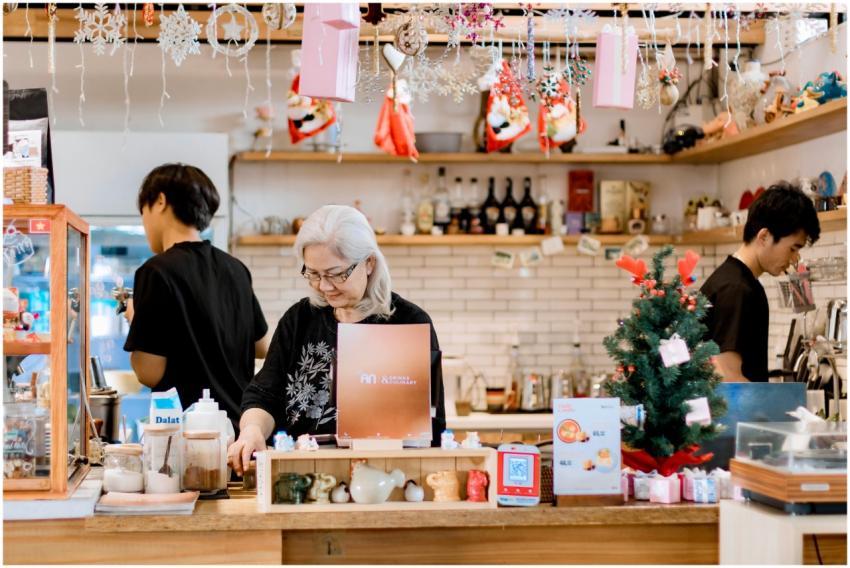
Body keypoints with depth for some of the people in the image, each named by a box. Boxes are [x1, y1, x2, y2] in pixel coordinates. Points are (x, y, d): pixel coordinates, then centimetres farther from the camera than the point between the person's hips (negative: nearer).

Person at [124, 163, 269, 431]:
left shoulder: (158, 271, -12)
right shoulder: (235, 269, 8)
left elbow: (150, 373, -13)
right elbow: (262, 347, 20)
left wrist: (135, 320, 4)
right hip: (241, 423, 6)